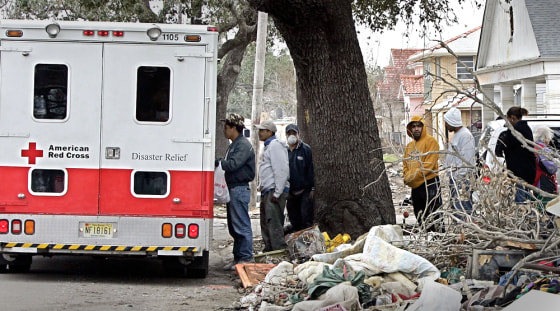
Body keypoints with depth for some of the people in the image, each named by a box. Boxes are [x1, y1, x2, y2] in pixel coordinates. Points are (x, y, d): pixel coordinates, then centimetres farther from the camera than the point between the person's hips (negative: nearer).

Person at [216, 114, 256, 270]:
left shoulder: (244, 145, -11)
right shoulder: (234, 145, 20)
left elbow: (233, 164, -22)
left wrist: (217, 162, -13)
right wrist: (219, 162, 3)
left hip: (240, 190, -11)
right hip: (232, 189, 11)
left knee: (242, 226, -8)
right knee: (233, 226, 12)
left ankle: (246, 258, -5)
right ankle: (238, 257, 18)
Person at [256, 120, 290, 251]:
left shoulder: (275, 145, -11)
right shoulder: (268, 146, 21)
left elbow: (282, 170, -19)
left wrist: (277, 193, -21)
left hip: (274, 191, -11)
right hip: (267, 191, 11)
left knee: (274, 224, -13)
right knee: (265, 224, 13)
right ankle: (269, 251, 20)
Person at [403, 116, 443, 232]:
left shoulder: (430, 141, -6)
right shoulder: (409, 146, 17)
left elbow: (429, 164, -14)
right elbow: (405, 163, 18)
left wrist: (413, 176, -15)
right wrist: (407, 177, -2)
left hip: (429, 184, -8)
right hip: (415, 186, 8)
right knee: (420, 218, 13)